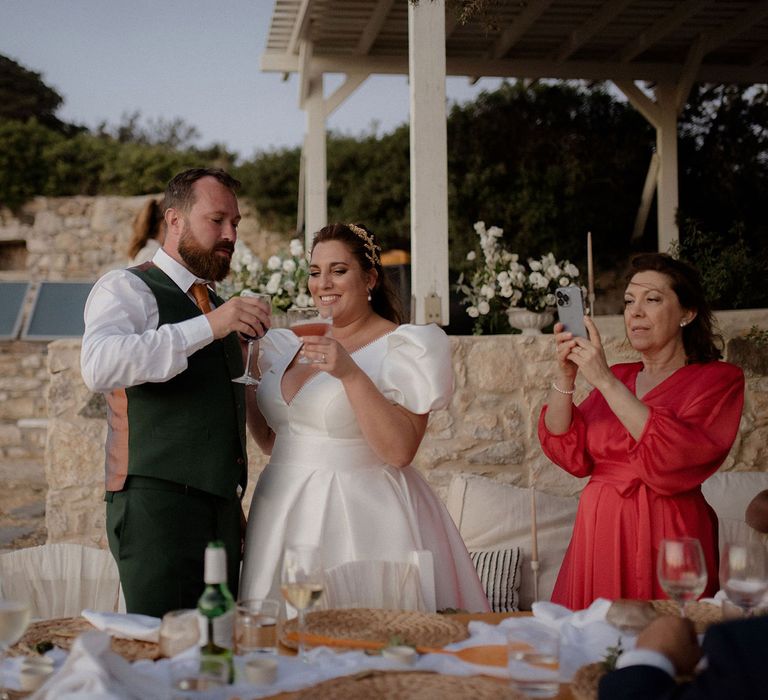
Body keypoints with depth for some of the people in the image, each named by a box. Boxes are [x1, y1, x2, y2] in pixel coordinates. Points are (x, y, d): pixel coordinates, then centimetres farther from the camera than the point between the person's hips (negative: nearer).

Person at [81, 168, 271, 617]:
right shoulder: (126, 289, -2)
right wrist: (206, 327, -28)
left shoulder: (220, 309, 22)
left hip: (221, 509, 7)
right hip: (156, 504, -7)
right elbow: (99, 367, -24)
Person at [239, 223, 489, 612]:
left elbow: (400, 451, -19)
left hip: (361, 517, -6)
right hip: (286, 513, 6)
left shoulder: (401, 348, -8)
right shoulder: (289, 346, 11)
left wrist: (350, 373, -24)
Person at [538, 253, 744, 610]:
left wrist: (605, 382, -20)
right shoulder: (618, 377, 14)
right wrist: (564, 375, -10)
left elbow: (675, 455, -19)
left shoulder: (719, 380, -1)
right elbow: (567, 451, 2)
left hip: (666, 539, -4)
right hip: (599, 534, 4)